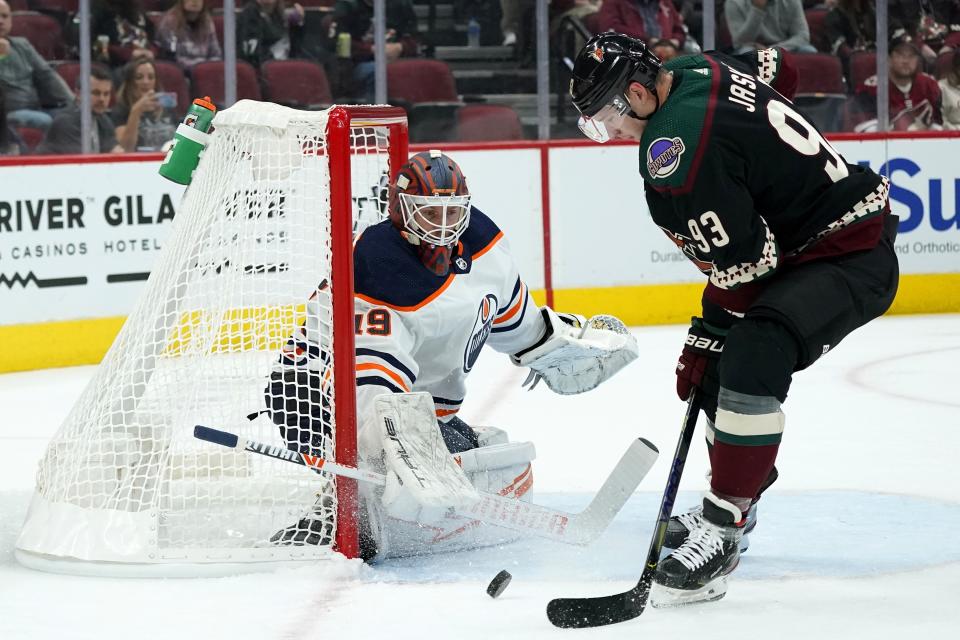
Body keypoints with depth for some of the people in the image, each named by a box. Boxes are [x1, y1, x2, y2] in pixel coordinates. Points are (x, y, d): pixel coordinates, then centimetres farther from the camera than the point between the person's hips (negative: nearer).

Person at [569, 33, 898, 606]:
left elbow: (741, 263, -24)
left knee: (752, 354, -30)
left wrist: (708, 336, -12)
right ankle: (734, 505, 34)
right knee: (721, 365, 16)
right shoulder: (696, 70, 0)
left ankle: (720, 532, -30)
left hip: (853, 258, -12)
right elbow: (777, 68, 21)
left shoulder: (673, 148, -26)